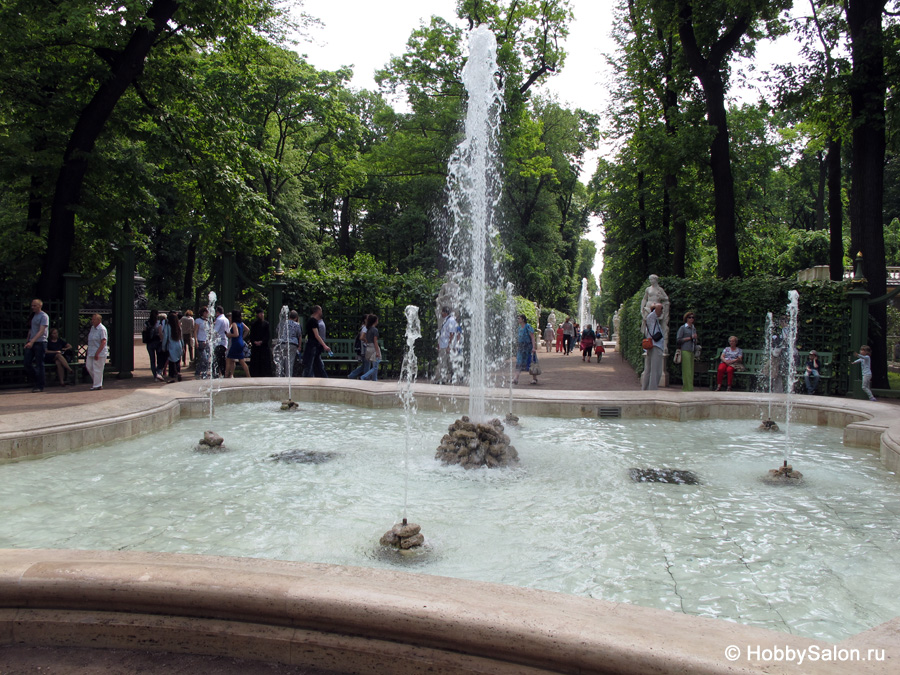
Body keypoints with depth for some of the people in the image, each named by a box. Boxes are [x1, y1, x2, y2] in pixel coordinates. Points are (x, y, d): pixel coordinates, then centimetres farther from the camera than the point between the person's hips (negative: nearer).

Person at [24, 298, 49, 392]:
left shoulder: (44, 316, -8)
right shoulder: (33, 315, 16)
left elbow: (41, 331, -17)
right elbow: (30, 330, 22)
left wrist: (32, 341, -27)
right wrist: (27, 341, 16)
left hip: (40, 342, -7)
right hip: (31, 343, 7)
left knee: (39, 365, -4)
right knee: (27, 363, 2)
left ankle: (39, 386, 2)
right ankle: (37, 380, 18)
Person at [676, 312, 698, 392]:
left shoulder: (694, 329, 21)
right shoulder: (682, 328, 1)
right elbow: (678, 340, -6)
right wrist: (690, 338, -7)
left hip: (692, 351, 7)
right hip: (685, 351, -7)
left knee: (691, 370, 2)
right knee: (687, 370, -11)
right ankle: (688, 388, -12)